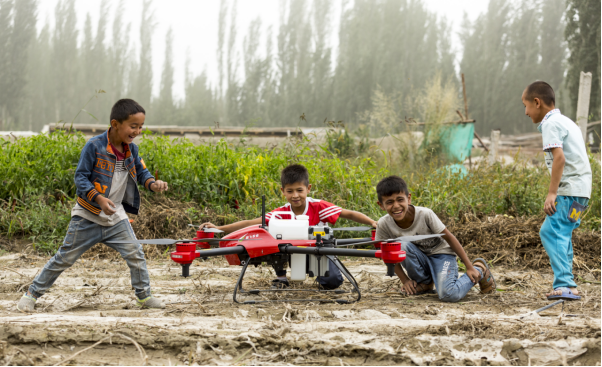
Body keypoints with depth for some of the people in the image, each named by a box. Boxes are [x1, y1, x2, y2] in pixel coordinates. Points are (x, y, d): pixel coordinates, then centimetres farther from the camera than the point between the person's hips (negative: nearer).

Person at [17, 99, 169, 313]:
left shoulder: (131, 149, -1)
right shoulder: (94, 146, -18)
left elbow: (140, 171, 12)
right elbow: (80, 177, -16)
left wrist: (152, 184, -10)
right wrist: (99, 198, -29)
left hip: (116, 219, 5)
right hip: (88, 218, -5)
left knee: (135, 255, -1)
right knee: (65, 258, 2)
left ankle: (144, 296, 18)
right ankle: (32, 294, 15)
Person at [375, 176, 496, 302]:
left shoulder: (425, 214, -25)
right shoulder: (384, 225, -17)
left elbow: (449, 238, -15)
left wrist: (470, 267, -12)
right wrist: (405, 280, -9)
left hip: (441, 254, -3)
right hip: (419, 259, 3)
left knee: (448, 294, -31)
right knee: (402, 246, -31)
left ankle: (479, 269, 2)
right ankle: (424, 284, -3)